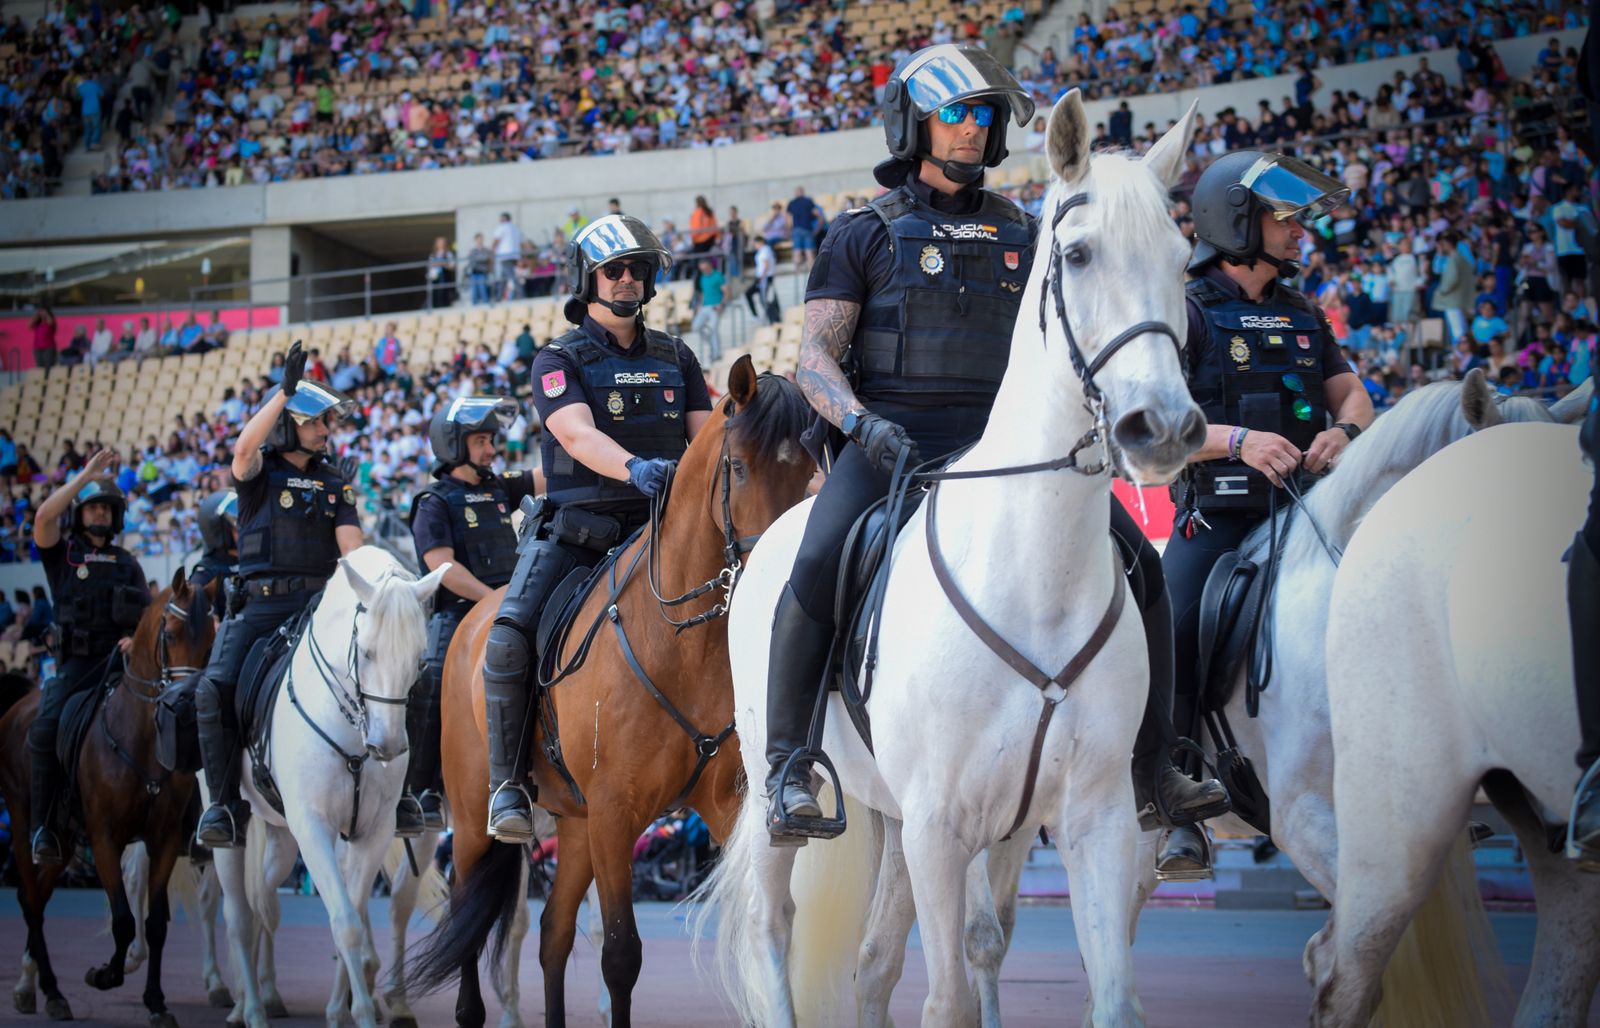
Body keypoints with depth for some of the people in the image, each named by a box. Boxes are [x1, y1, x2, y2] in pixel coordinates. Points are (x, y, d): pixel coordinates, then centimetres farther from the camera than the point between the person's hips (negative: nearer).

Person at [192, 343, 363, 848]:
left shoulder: (334, 485, 17)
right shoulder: (259, 473, 8)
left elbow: (351, 546, 5)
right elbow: (244, 448, -17)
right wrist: (285, 390, -24)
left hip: (319, 601, 2)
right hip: (261, 602, -2)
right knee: (215, 689, -21)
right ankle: (226, 802, -12)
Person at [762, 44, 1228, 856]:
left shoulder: (1020, 234, 20)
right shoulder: (865, 234, 9)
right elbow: (815, 358, 2)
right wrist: (862, 424, -18)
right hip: (891, 443, -3)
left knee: (1136, 560, -12)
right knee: (817, 568, -32)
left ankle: (1151, 764, -2)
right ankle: (788, 767, -22)